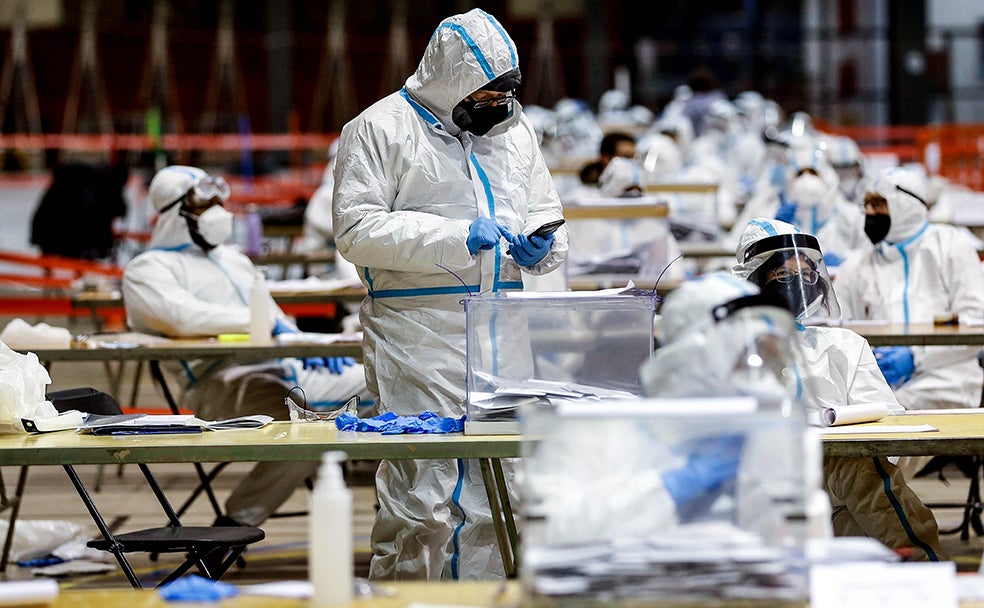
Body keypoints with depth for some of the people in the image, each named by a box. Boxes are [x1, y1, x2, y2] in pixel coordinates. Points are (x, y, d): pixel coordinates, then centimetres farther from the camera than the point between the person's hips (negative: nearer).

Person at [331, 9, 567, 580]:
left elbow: (547, 211, 27)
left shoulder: (515, 127, 16)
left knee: (496, 493, 9)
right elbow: (357, 229, -11)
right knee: (421, 498, -9)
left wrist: (541, 245, 2)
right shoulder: (381, 129, -3)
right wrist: (456, 238, -18)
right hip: (418, 337, -6)